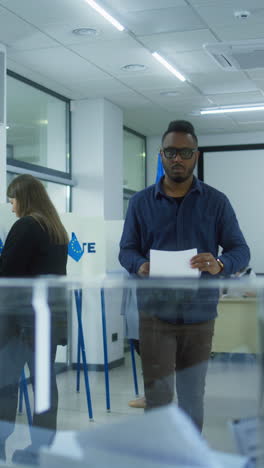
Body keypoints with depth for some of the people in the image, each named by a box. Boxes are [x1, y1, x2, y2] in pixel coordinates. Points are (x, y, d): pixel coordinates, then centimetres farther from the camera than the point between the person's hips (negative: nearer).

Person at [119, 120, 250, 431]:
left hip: (199, 315, 1)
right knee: (158, 399, -2)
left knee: (193, 399, 12)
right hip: (155, 314, 0)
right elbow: (126, 250, 4)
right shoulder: (141, 202, 5)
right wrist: (140, 266, -20)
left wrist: (220, 265, -24)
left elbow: (240, 250, -1)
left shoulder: (216, 202, 3)